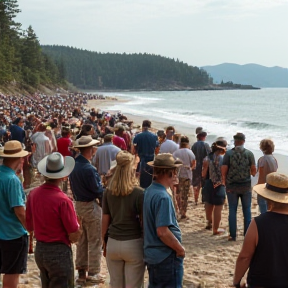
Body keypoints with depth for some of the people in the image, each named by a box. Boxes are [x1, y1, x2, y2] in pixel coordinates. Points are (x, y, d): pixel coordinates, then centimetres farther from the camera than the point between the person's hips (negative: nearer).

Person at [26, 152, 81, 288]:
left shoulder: (33, 194, -3)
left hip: (39, 251, 7)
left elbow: (29, 227, 9)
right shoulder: (62, 200, -23)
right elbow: (74, 237, -17)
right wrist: (76, 225, 2)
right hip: (59, 252, -7)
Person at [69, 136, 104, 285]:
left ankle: (81, 271, 23)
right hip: (91, 206, -8)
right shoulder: (89, 169, -24)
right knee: (95, 241, 4)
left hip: (78, 204, 8)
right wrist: (104, 200, -2)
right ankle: (93, 273, 10)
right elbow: (99, 190, -18)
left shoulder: (73, 165, 1)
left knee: (82, 240, 16)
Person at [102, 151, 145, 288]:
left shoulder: (108, 192, -1)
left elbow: (105, 221, 4)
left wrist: (104, 243, 16)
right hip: (133, 244, -4)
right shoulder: (139, 193, -12)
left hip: (113, 243, 4)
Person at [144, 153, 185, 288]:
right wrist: (180, 249, -11)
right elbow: (162, 232, -25)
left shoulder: (149, 191, 4)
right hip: (166, 256, -9)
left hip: (152, 253, 9)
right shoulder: (162, 197, -22)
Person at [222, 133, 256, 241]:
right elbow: (254, 170, -3)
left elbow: (224, 169, -8)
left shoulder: (228, 153, -7)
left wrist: (224, 181, 8)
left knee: (232, 211, 7)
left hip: (232, 186, 0)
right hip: (246, 186, 1)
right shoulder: (249, 153, -4)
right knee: (247, 211, 10)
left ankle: (232, 235, 9)